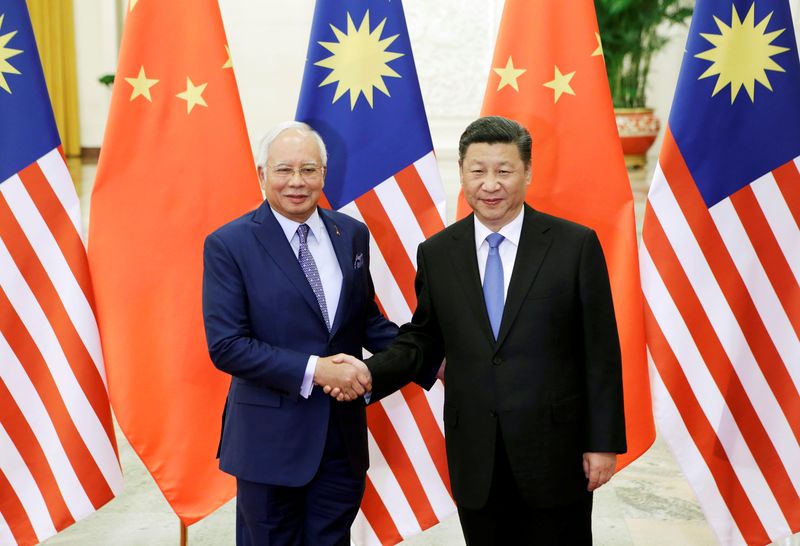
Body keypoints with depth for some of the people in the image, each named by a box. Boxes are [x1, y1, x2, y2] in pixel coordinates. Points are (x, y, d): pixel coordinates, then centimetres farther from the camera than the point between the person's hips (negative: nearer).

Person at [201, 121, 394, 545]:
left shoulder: (352, 235, 5)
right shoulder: (229, 245, -9)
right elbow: (225, 345, -15)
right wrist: (313, 370, -21)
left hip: (344, 434, 4)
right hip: (270, 438, -4)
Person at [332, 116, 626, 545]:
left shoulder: (575, 245, -5)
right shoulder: (436, 253, 3)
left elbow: (600, 352, -4)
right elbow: (422, 341, 9)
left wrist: (603, 442, -4)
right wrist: (370, 373, -9)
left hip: (555, 451, -2)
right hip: (475, 458, 2)